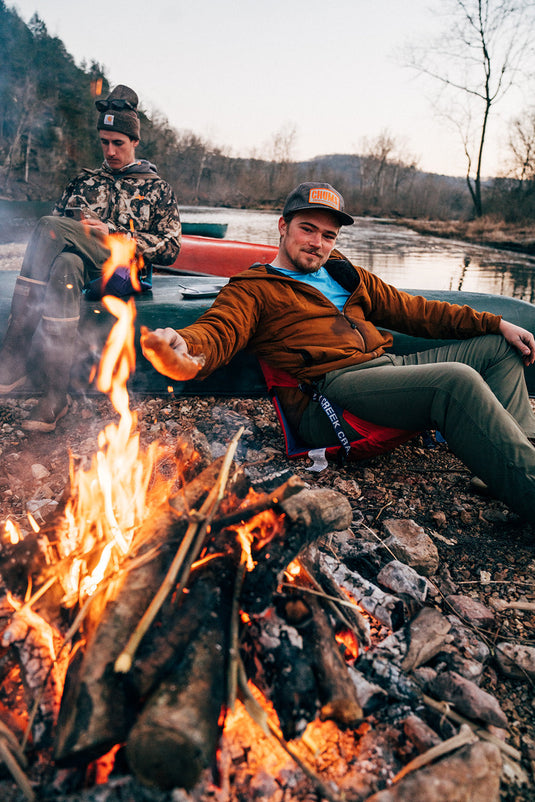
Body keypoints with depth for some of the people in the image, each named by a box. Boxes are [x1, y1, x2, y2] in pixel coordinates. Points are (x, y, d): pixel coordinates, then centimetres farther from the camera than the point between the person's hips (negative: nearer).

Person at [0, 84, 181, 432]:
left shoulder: (158, 189, 18)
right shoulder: (85, 181, 28)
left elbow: (170, 250, 5)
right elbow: (57, 225, 21)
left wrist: (112, 236, -6)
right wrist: (79, 230, -5)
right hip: (82, 263, 3)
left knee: (49, 227, -30)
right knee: (64, 266, -36)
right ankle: (55, 391, -42)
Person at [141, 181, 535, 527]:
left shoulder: (347, 276, 28)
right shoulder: (252, 289, 9)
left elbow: (413, 310, 28)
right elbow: (218, 330, -11)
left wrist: (495, 323, 21)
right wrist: (185, 348, -38)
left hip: (390, 365, 8)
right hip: (331, 386, -8)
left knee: (501, 348, 11)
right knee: (457, 381, -29)